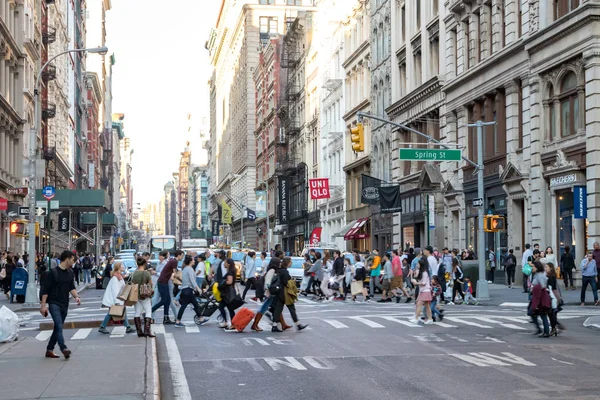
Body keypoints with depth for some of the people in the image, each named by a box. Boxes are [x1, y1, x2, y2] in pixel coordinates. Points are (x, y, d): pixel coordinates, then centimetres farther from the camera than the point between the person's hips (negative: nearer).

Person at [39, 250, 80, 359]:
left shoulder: (70, 273, 11)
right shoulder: (53, 272, -10)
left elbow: (72, 287, 11)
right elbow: (45, 290, -9)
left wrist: (76, 296, -9)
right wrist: (43, 305, -12)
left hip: (65, 305, 7)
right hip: (54, 304, -7)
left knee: (58, 328, 10)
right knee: (59, 327, -18)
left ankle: (49, 350, 18)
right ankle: (64, 349, -28)